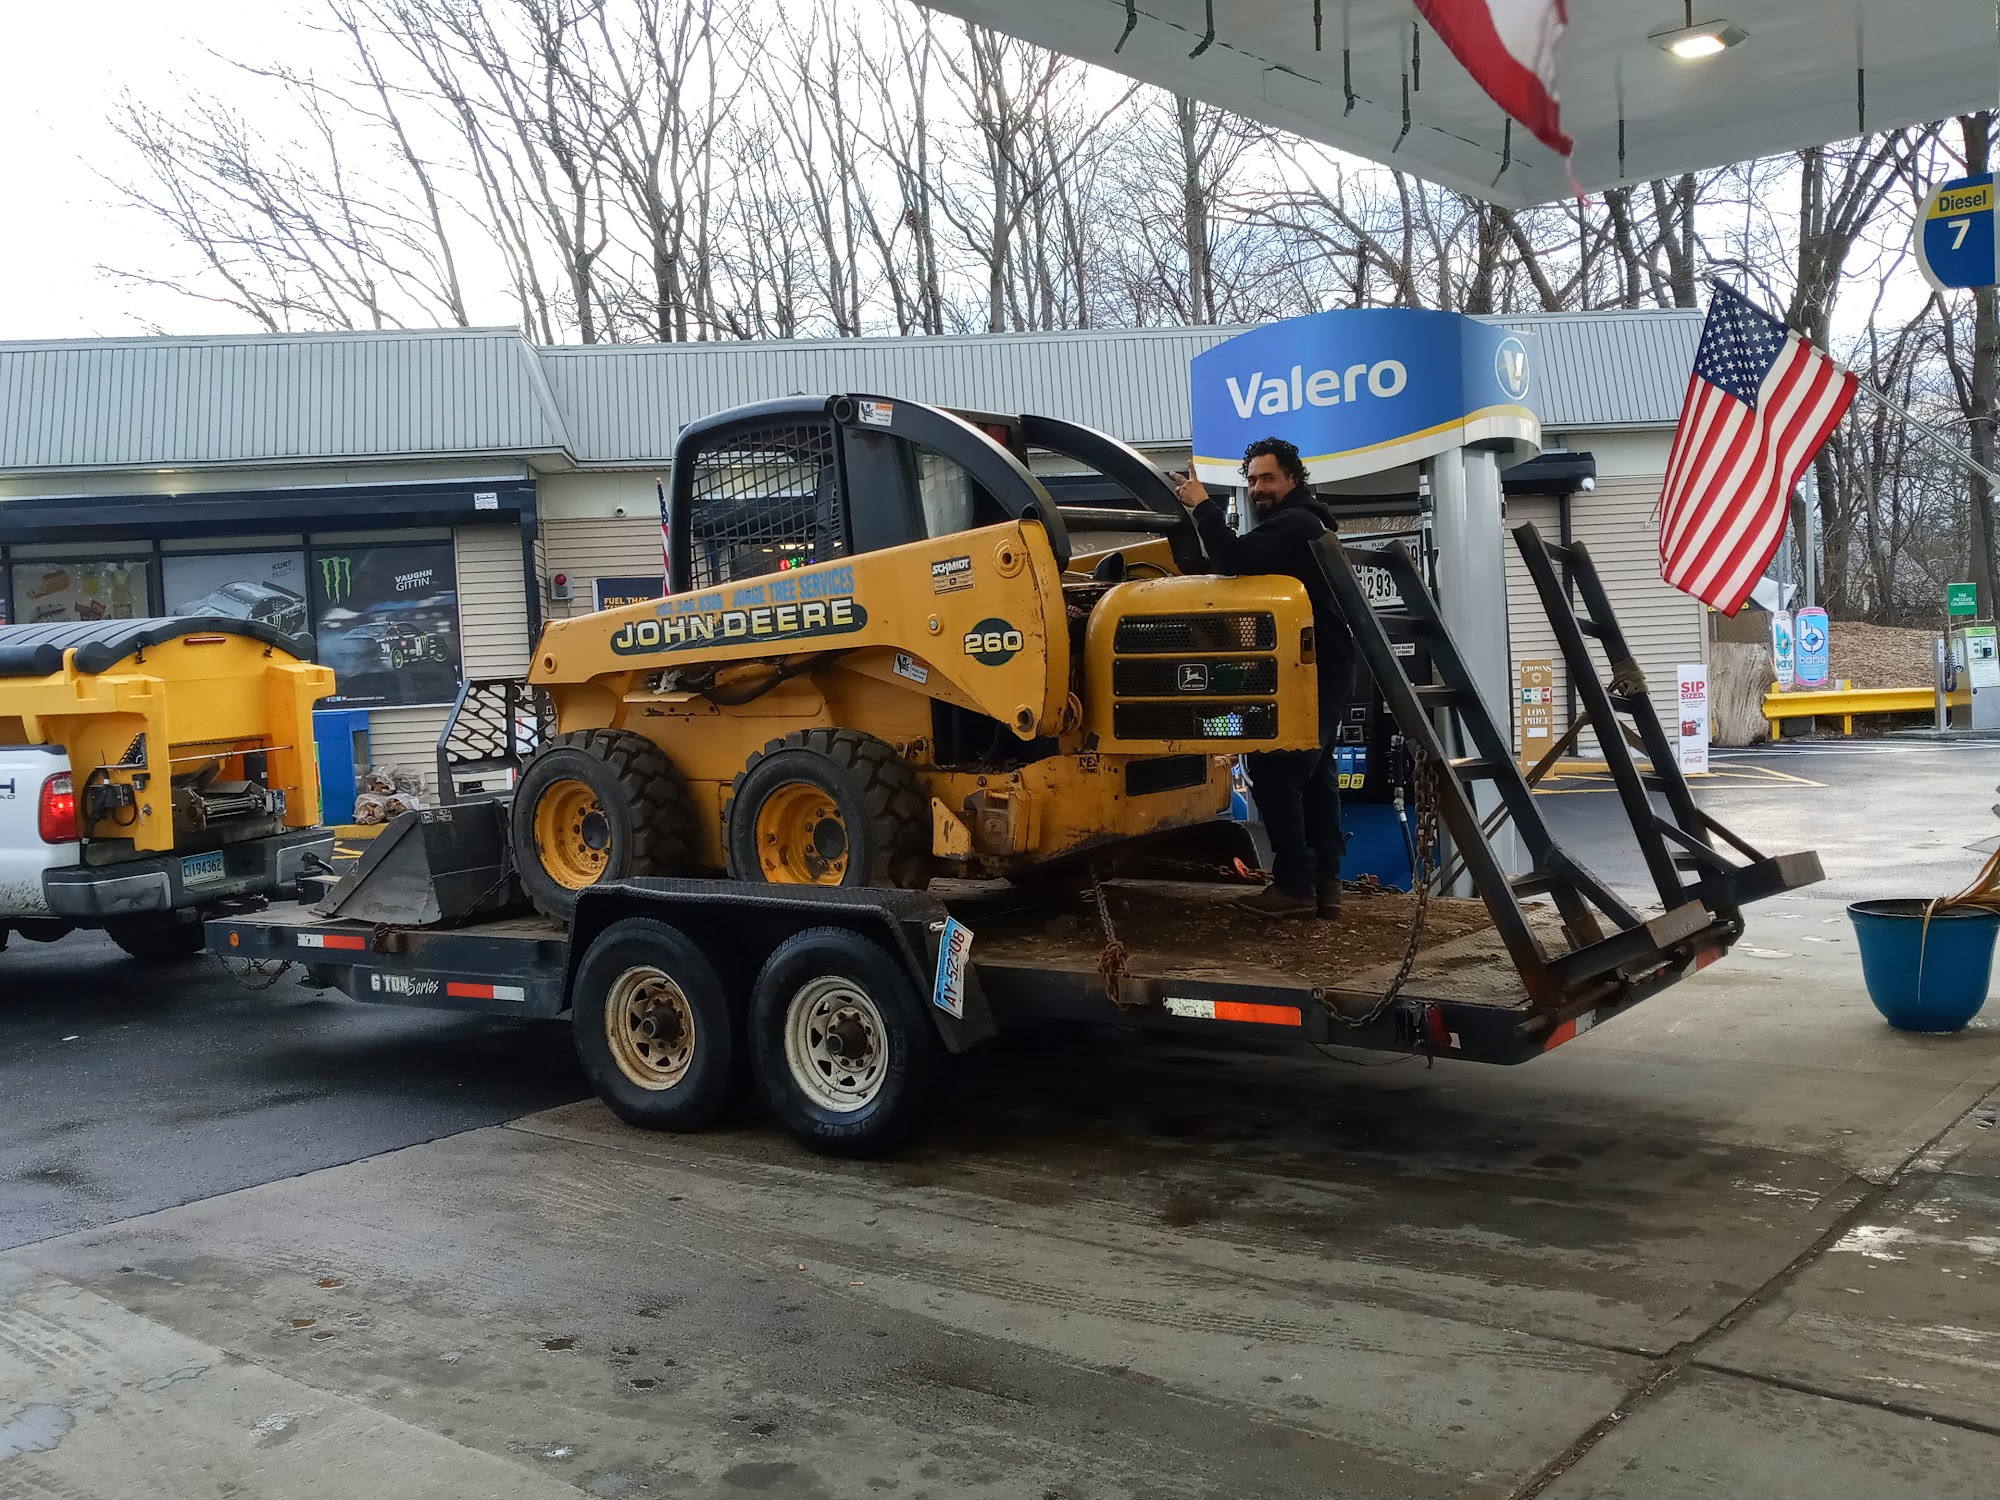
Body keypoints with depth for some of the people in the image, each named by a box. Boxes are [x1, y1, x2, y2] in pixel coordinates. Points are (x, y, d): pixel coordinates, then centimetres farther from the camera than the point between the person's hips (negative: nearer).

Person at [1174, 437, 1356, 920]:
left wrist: (1203, 506, -18)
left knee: (1274, 771, -10)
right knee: (1314, 772, 14)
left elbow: (1234, 560, -28)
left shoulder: (1292, 523, -14)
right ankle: (1325, 880, 17)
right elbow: (1250, 565, 20)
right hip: (1321, 668, 11)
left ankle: (1295, 884, -8)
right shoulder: (1303, 523, 22)